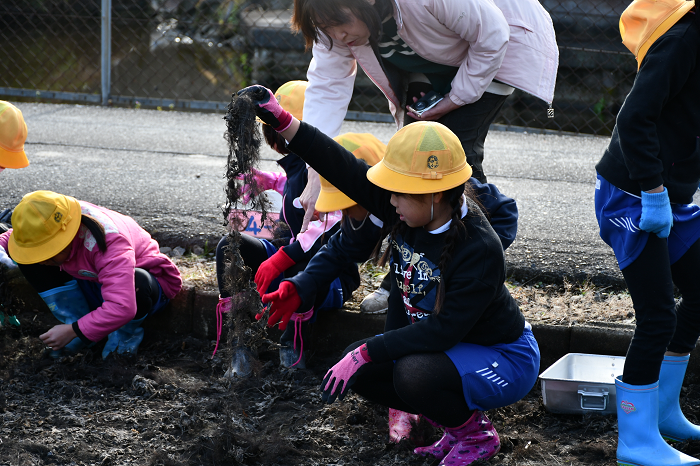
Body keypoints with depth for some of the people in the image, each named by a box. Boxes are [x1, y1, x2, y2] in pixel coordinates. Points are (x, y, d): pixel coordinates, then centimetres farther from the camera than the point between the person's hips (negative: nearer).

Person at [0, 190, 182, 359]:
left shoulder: (110, 242, -41)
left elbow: (122, 308, -49)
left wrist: (72, 331, -43)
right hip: (92, 285, 6)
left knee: (137, 282, -45)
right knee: (30, 261, -12)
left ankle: (126, 334, -9)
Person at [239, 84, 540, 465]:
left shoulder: (480, 249, -31)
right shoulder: (408, 215, -10)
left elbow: (444, 330, -33)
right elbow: (345, 169, -12)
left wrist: (367, 352, -32)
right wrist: (279, 119, -18)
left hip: (505, 359, -8)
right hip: (449, 347, 8)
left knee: (414, 374, -33)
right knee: (359, 371, -7)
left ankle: (476, 433, -3)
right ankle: (456, 422, 7)